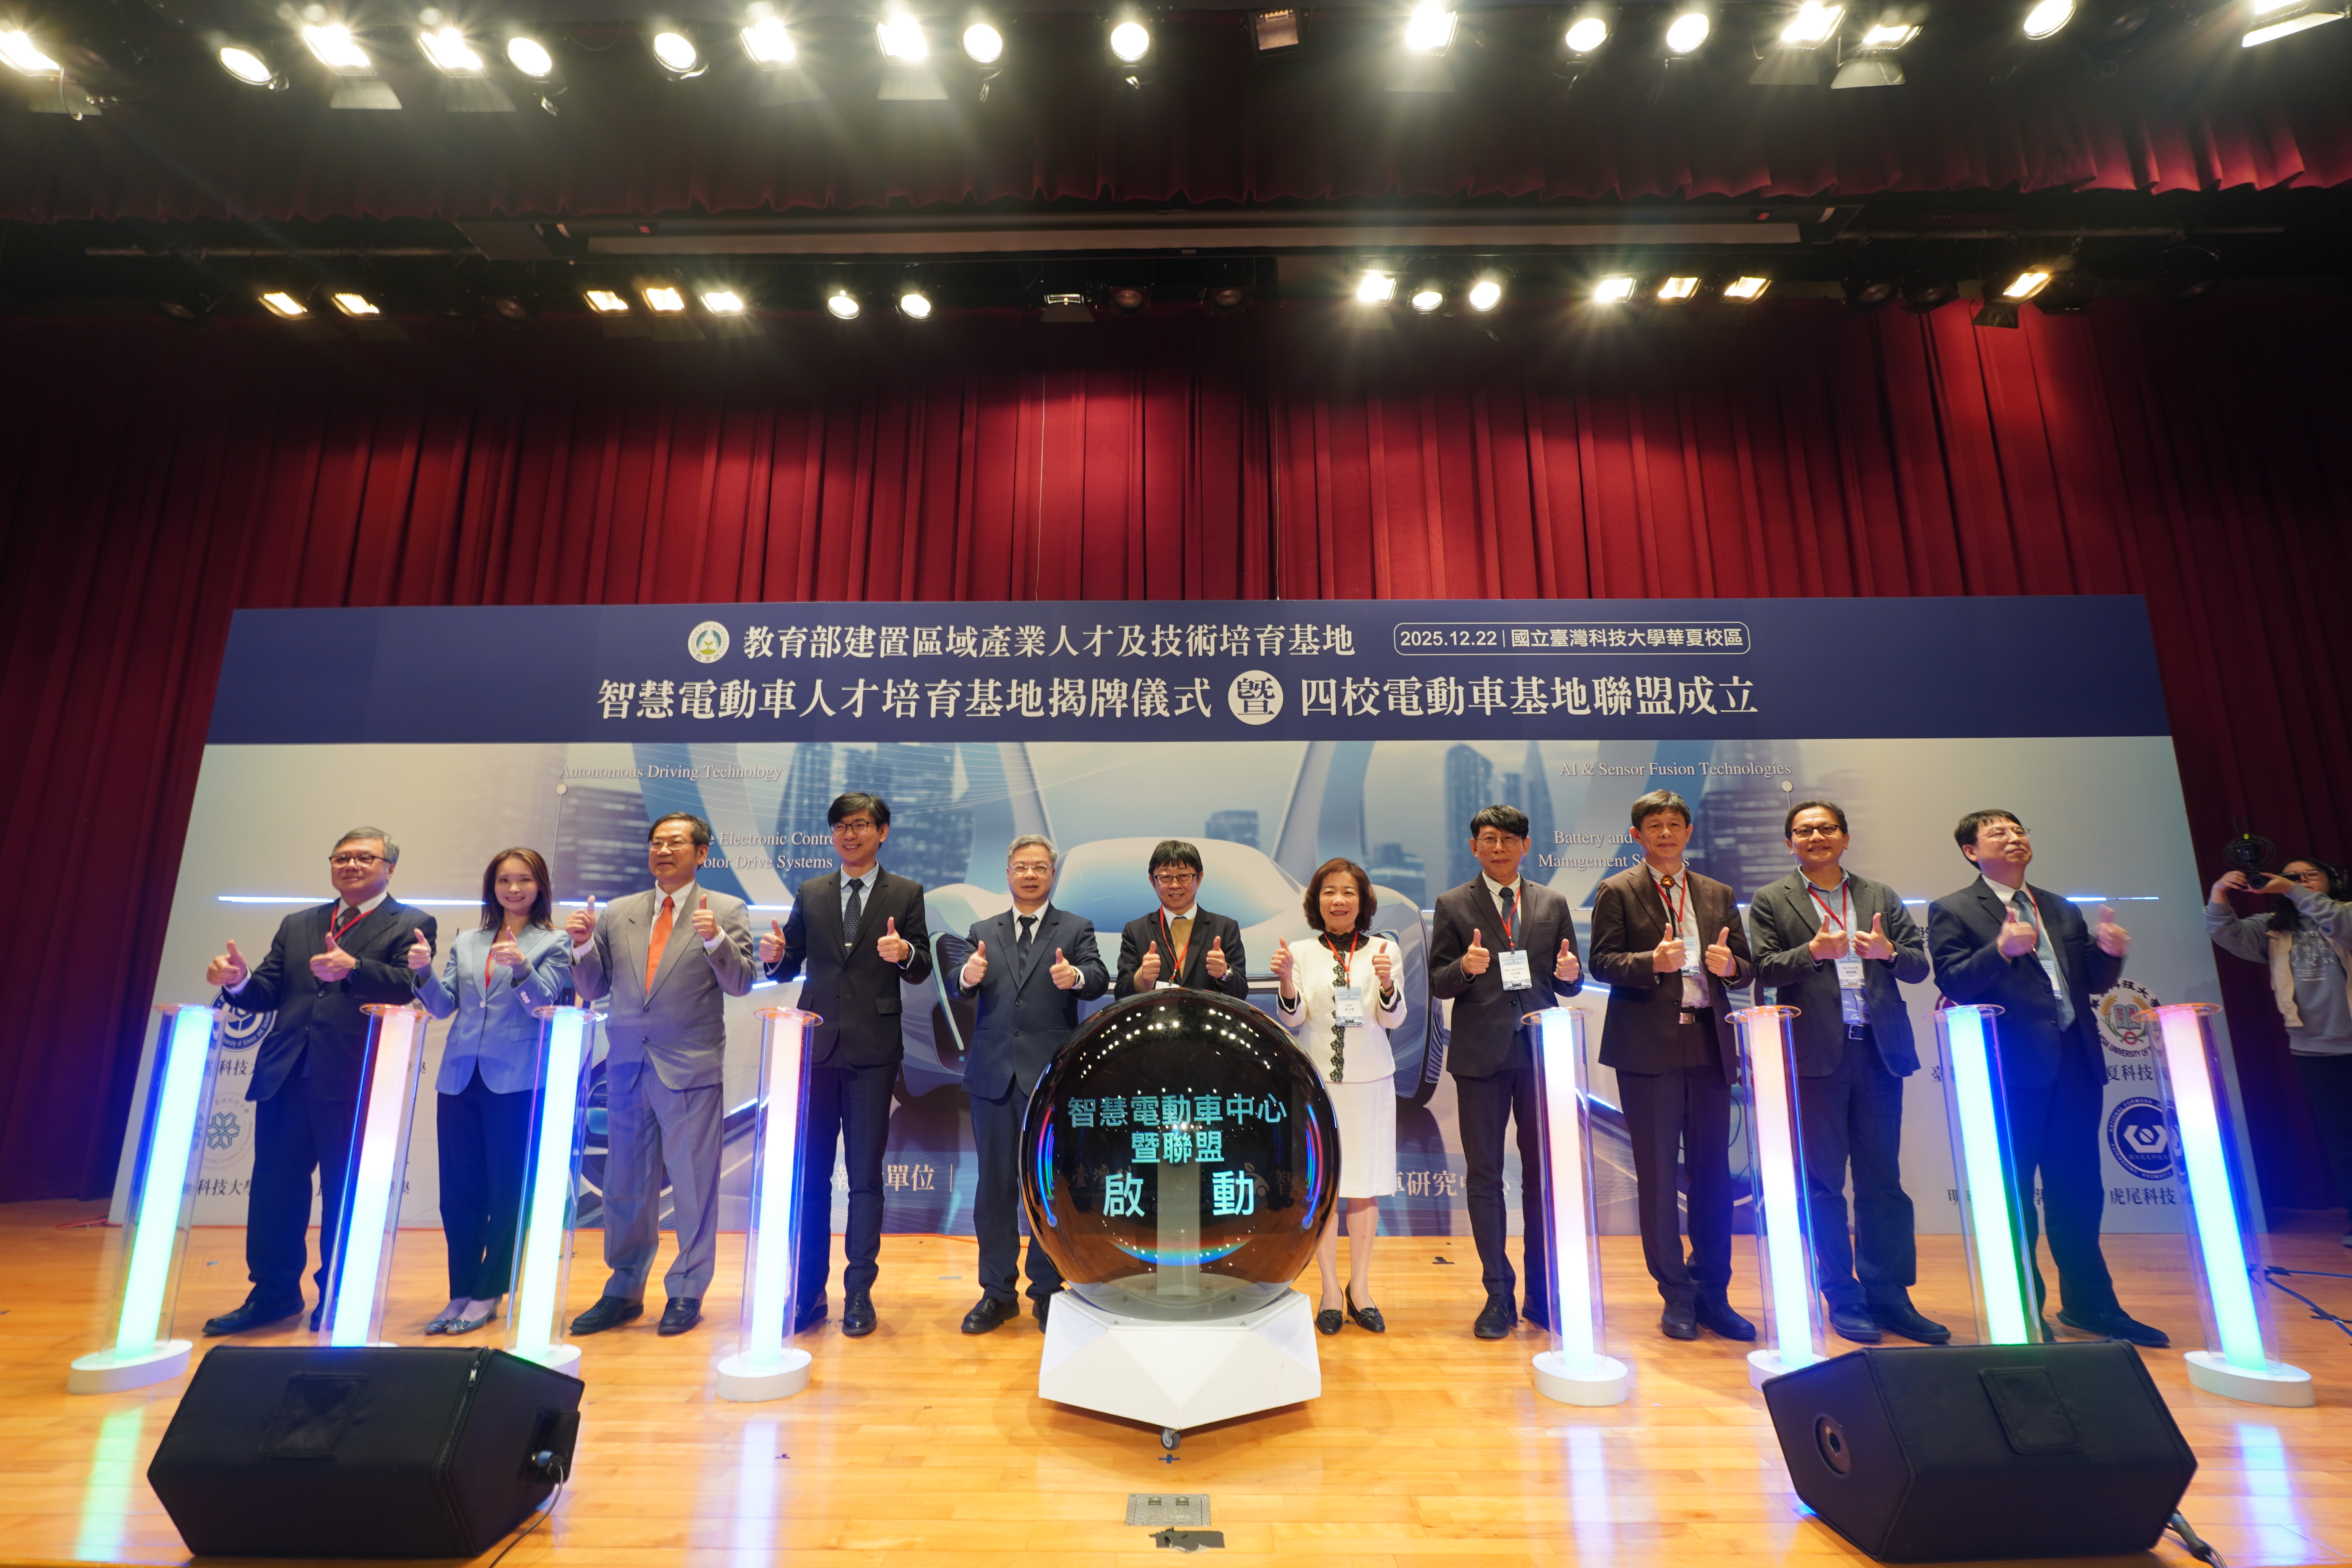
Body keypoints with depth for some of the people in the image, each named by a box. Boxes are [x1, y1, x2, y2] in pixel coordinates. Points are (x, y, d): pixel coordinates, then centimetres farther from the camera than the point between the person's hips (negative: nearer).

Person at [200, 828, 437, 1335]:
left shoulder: (411, 925, 1)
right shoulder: (297, 925, 19)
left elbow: (407, 989, -15)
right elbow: (268, 992, 12)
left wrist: (353, 969, -31)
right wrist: (239, 981, -10)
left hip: (354, 1082, -5)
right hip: (286, 1076, 5)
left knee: (345, 1193, 4)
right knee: (274, 1187, 11)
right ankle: (274, 1293, 28)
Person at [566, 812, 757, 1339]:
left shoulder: (725, 911, -1)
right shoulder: (617, 914, 10)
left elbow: (740, 983, -10)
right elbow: (594, 989, 10)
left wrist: (715, 939, -26)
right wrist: (583, 944, -6)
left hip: (691, 1069, -4)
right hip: (627, 1067, 4)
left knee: (693, 1186, 5)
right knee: (625, 1186, 15)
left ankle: (686, 1294, 20)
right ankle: (624, 1292, 30)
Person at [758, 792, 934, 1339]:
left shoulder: (906, 894, 3)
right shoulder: (810, 893, 12)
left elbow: (921, 971, 0)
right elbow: (789, 967, 11)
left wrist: (905, 953, -22)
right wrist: (775, 956, -12)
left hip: (873, 1049, -2)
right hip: (816, 1046, 3)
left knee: (866, 1175, 4)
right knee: (809, 1173, 8)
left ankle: (859, 1293, 16)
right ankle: (808, 1292, 20)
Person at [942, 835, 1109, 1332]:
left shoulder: (1076, 929, 4)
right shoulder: (983, 932, 11)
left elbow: (1099, 980, -12)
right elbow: (956, 987, -2)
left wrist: (1075, 977, -34)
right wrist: (968, 976, -26)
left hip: (1051, 1074, -2)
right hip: (993, 1072, 3)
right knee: (995, 1183, 10)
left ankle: (1047, 1290, 21)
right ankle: (998, 1292, 24)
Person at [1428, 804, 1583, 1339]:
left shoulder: (1553, 904, 11)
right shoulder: (1453, 906, 4)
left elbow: (1570, 983, 12)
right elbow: (1437, 983, 1)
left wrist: (1570, 973, -10)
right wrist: (1465, 967, -19)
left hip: (1541, 1051, 2)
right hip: (1481, 1054, -1)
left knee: (1544, 1174, 7)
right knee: (1484, 1174, 4)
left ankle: (1544, 1292, 22)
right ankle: (1498, 1295, 16)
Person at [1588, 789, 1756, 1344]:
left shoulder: (1718, 894, 15)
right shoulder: (1617, 892, 2)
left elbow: (1746, 967, 12)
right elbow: (1602, 961, -6)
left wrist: (1728, 965, -10)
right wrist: (1652, 962, -23)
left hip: (1710, 1044, 4)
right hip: (1648, 1046, -4)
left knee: (1713, 1172, 8)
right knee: (1657, 1174, 3)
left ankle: (1712, 1293, 22)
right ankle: (1676, 1296, 16)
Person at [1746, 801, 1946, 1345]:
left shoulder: (1881, 897, 14)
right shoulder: (1771, 902, 4)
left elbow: (1920, 966, 9)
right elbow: (1764, 972, -5)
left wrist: (1890, 952, -11)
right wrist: (1812, 951, -20)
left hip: (1879, 1052, 3)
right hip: (1816, 1055, -3)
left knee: (1883, 1179, 8)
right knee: (1824, 1182, 4)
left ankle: (1888, 1296, 19)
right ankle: (1843, 1299, 15)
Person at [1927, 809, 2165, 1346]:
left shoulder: (2062, 909, 18)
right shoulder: (1952, 911, -2)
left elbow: (2094, 981, 15)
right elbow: (1953, 984, -13)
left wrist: (2109, 950, -5)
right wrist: (2001, 949, -28)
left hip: (2074, 1062, 6)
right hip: (2011, 1067, -6)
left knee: (2079, 1191, 13)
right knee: (2013, 1196, 3)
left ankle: (2089, 1304, 26)